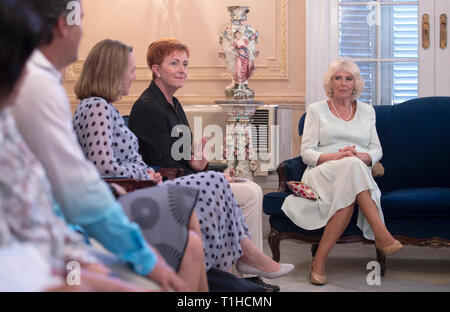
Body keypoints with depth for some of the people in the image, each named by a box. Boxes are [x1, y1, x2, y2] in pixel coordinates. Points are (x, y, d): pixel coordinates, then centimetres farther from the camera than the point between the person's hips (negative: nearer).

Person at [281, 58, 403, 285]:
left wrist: (361, 156, -9)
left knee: (348, 196, -39)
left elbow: (377, 151, 17)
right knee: (351, 167, -40)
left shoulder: (366, 111, 23)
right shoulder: (316, 110, 15)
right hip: (323, 173, -2)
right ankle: (382, 235, -47)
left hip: (359, 176, 3)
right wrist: (335, 157, -16)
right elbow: (306, 153, 4)